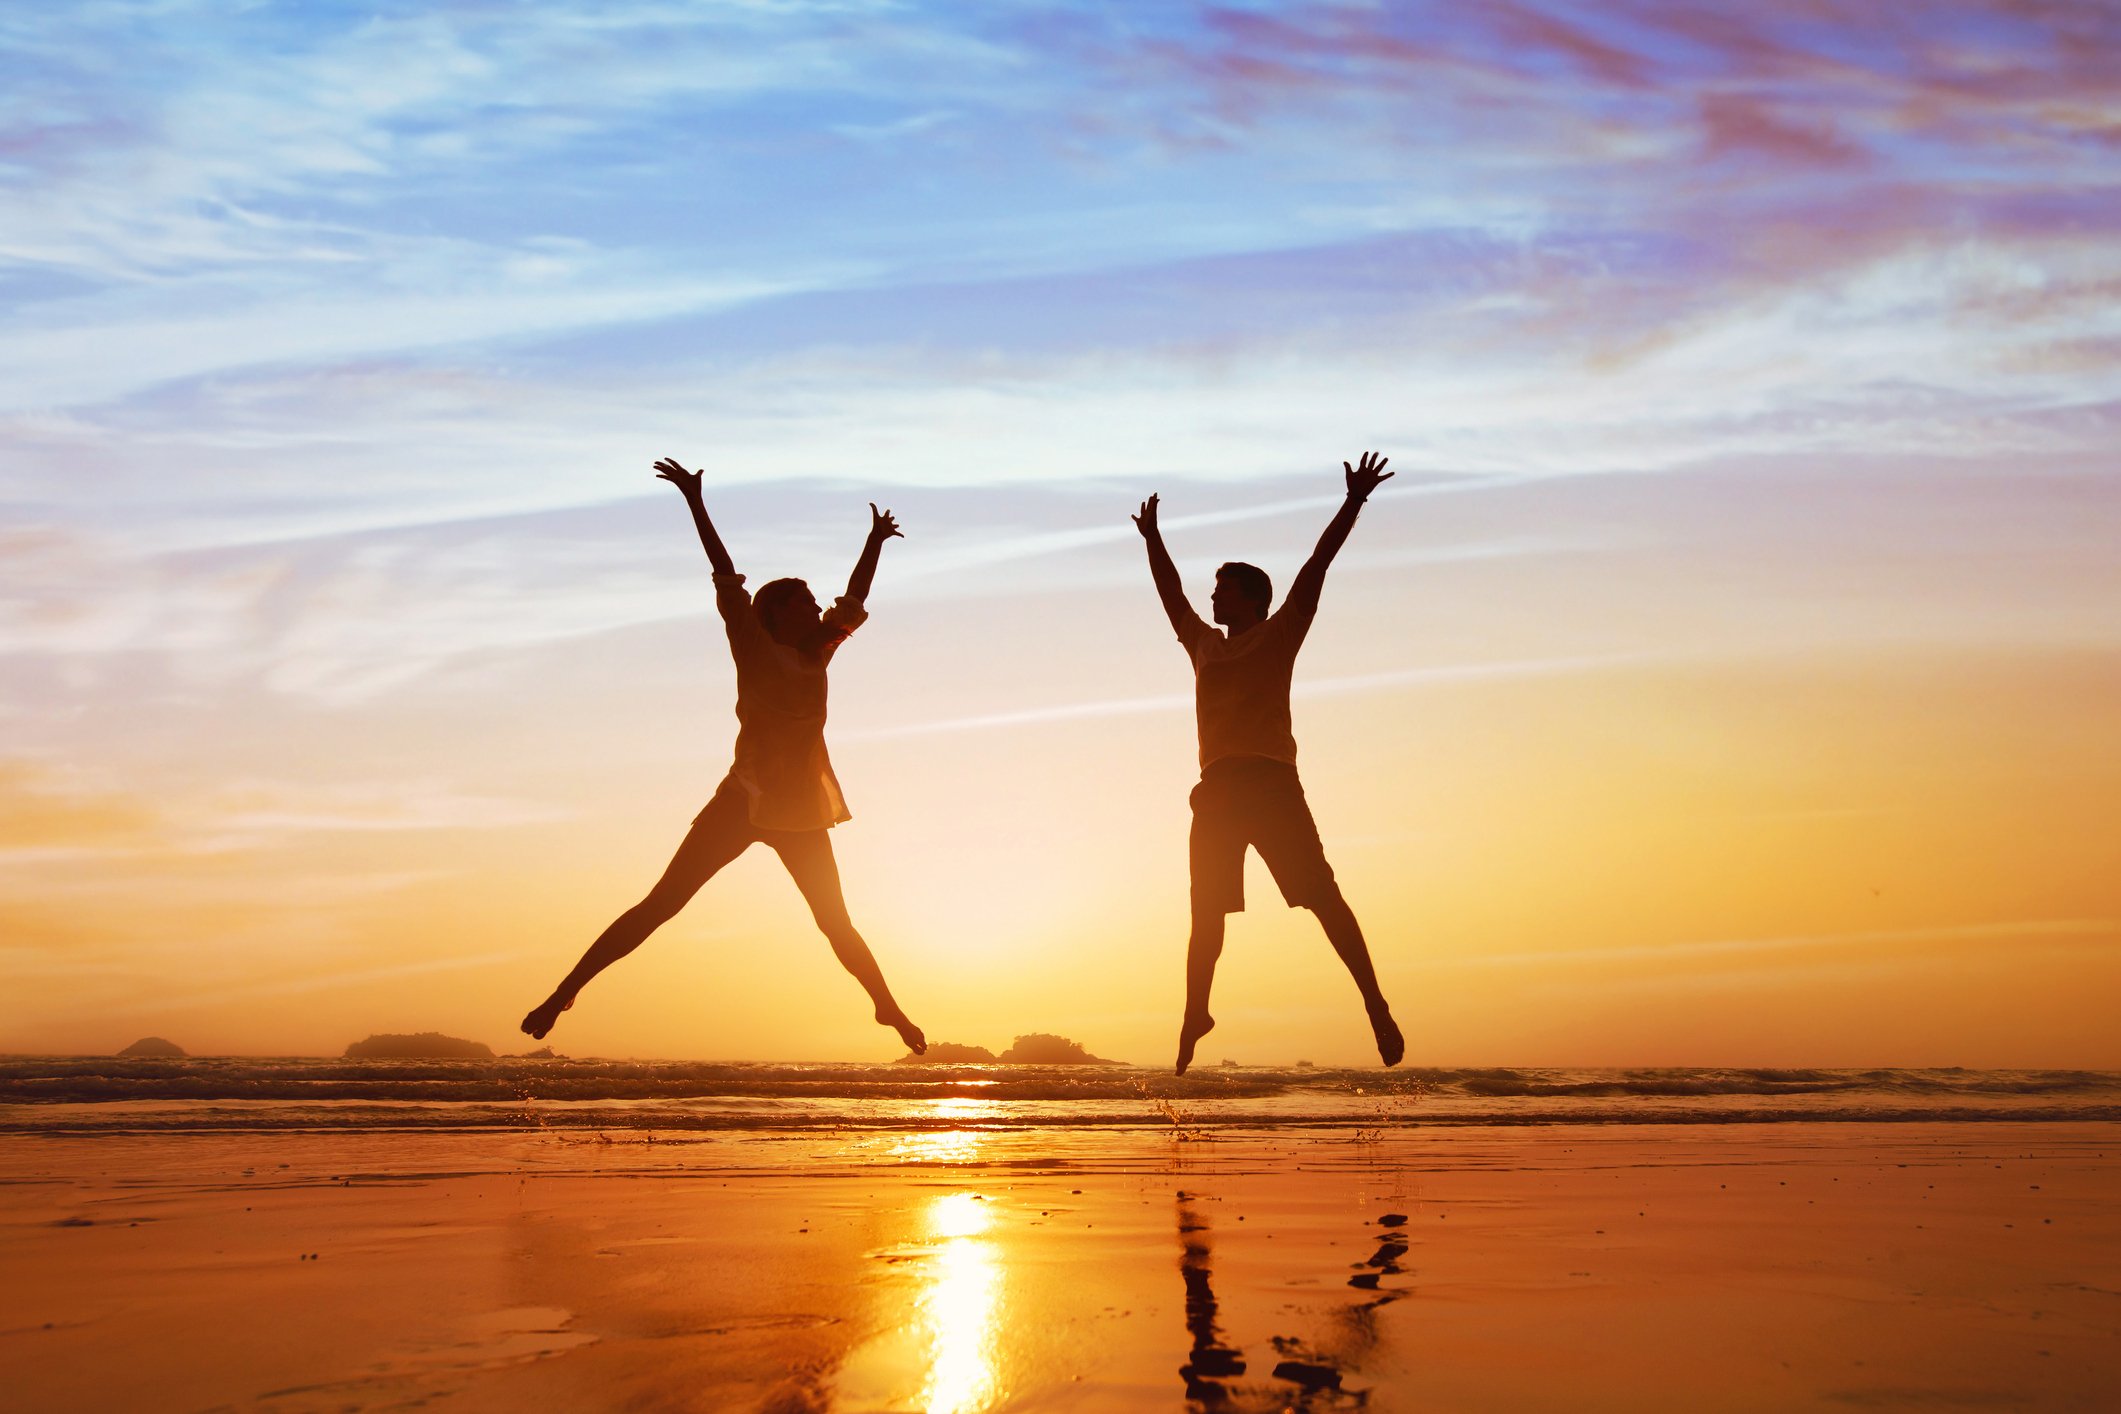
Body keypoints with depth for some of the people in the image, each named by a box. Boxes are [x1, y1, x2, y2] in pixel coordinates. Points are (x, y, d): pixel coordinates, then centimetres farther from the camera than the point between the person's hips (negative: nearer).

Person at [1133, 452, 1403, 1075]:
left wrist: (1353, 503, -1)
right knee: (1206, 915, 9)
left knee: (1322, 896, -11)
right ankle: (1194, 1014, 19)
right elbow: (1171, 592, 35)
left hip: (1271, 782, -5)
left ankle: (1375, 1006, -13)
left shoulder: (1279, 633, 9)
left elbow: (1315, 568, 3)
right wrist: (1152, 539, 40)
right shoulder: (1204, 644, 22)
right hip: (1217, 789, 5)